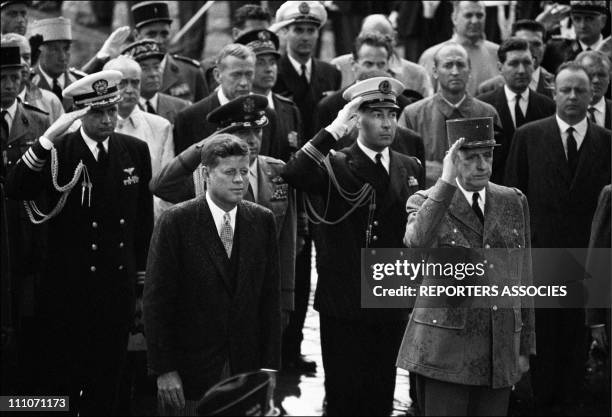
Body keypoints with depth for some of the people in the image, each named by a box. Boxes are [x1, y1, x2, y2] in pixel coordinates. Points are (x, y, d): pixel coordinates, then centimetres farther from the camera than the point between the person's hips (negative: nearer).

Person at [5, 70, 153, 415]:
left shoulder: (135, 151, 2)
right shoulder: (59, 152, -8)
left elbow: (144, 218, 10)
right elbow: (16, 189, -25)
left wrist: (142, 276, 11)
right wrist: (49, 138, -33)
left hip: (118, 285, 3)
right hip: (68, 286, -3)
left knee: (107, 384, 11)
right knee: (62, 378, 5)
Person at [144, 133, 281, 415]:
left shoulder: (262, 221, 5)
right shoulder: (175, 222, -7)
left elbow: (271, 297, 6)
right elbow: (156, 300, -8)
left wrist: (270, 366, 0)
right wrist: (164, 370, -12)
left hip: (246, 366, 3)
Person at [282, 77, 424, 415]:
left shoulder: (411, 169, 9)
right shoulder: (335, 166, -5)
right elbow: (293, 175, -26)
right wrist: (334, 131, -26)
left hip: (392, 307, 4)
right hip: (344, 306, -4)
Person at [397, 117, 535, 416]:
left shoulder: (514, 203, 11)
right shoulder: (426, 202, 0)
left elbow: (522, 277, 14)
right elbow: (417, 244, -23)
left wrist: (525, 348, 13)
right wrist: (447, 182, -25)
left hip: (500, 352, 4)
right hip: (445, 350, -3)